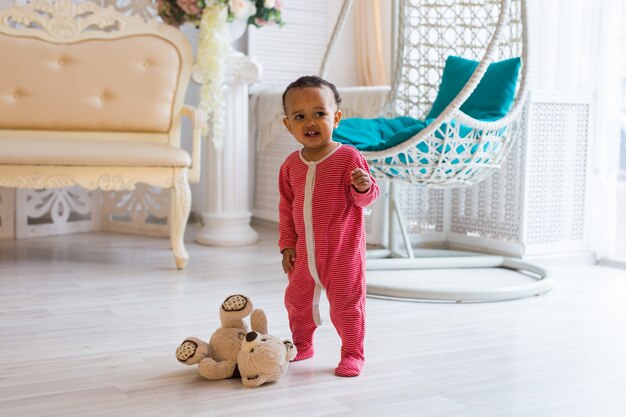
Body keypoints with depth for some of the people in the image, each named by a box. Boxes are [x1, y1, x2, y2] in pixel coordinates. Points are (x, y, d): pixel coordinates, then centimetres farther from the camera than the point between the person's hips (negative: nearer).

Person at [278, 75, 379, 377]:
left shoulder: (349, 157, -12)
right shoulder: (291, 165, 3)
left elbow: (366, 198, -9)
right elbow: (286, 208, 11)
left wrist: (363, 187, -31)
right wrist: (287, 244, 7)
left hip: (343, 251, -5)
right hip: (304, 251, 5)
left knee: (345, 304, 2)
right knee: (296, 300, 17)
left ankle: (352, 353, 21)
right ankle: (301, 344, 39)